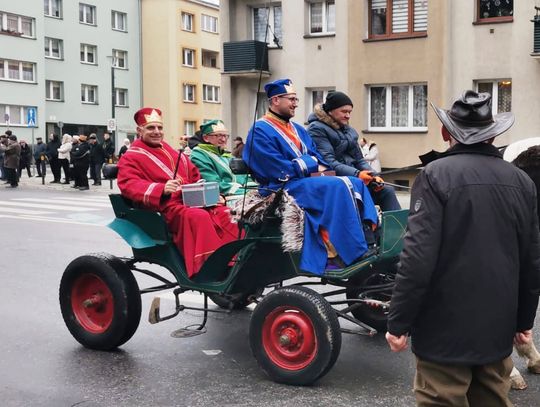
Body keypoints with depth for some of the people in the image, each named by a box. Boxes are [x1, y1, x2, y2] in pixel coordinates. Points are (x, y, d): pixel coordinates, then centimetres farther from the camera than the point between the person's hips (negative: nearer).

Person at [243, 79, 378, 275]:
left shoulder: (298, 129, 21)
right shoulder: (261, 130, -6)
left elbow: (317, 157, 16)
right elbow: (280, 170, -15)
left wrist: (318, 165, -7)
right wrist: (311, 164, -7)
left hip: (308, 180, 9)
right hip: (285, 187, -8)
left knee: (356, 184, -9)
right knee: (338, 187, -28)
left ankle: (372, 239, -13)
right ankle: (355, 253, -28)